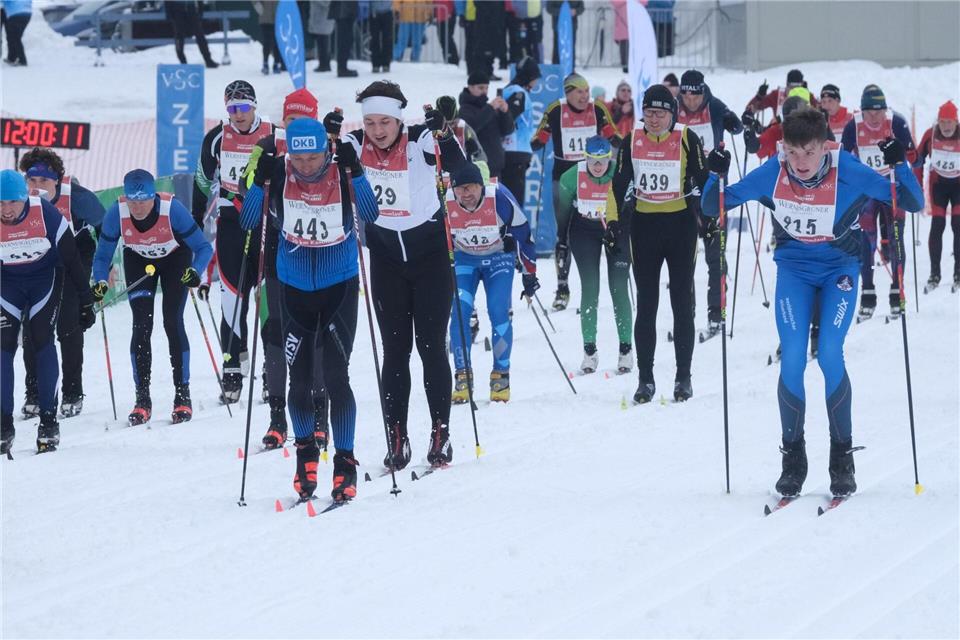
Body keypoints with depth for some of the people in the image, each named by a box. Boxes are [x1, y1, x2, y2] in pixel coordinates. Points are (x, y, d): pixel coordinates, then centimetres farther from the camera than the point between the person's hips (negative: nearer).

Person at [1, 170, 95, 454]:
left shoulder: (45, 214, -25)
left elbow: (72, 258, -15)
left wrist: (86, 303, -10)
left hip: (45, 277, -2)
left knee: (42, 341, -12)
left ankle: (49, 421, -6)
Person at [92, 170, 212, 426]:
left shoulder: (172, 210, -36)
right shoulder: (117, 214, -30)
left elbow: (203, 247, -28)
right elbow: (103, 256, -17)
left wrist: (195, 272, -47)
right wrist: (100, 283, -36)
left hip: (175, 258, -2)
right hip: (138, 261, 2)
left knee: (172, 323, -10)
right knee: (141, 326, -9)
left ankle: (183, 397, -1)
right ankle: (142, 400, -3)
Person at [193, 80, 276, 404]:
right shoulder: (216, 139, 2)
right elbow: (203, 182, 13)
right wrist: (193, 225, 15)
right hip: (231, 223, 1)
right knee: (233, 297, -4)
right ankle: (233, 370, -2)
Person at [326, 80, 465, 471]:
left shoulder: (419, 141, -19)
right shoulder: (355, 145, -10)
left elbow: (456, 164, -33)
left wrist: (443, 133, -52)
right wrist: (328, 137, -32)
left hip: (430, 252, -3)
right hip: (386, 256, 3)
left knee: (431, 344, -1)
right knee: (394, 349, 3)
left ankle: (441, 434, 8)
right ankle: (397, 441, 5)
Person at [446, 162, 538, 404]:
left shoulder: (499, 198, -29)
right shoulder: (445, 202, -25)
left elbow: (523, 234, -14)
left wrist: (530, 274, -7)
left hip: (498, 257, -1)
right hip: (463, 258, 1)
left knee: (499, 312, -14)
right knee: (459, 313, -13)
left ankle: (501, 375, -2)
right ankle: (462, 377, -4)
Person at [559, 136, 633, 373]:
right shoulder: (573, 176, -20)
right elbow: (563, 202, -1)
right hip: (584, 230, 1)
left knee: (619, 289, -4)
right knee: (590, 289, -4)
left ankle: (626, 350, 4)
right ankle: (590, 351, 1)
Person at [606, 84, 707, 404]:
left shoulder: (687, 139, -6)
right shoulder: (631, 142, 1)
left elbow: (703, 179, -2)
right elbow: (618, 184, 5)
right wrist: (613, 220, -4)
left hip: (681, 225, -2)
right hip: (644, 226, 2)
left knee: (682, 303, 3)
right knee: (646, 305, 3)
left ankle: (683, 377, 10)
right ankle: (645, 379, 7)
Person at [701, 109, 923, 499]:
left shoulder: (849, 173, -22)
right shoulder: (772, 174, -17)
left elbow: (913, 204, -14)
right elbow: (713, 207, -7)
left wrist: (899, 166, -31)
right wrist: (716, 176, -26)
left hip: (839, 269, -1)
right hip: (794, 270, 2)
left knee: (830, 356, -17)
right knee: (792, 359, -12)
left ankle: (842, 457, -1)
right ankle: (792, 458, 4)